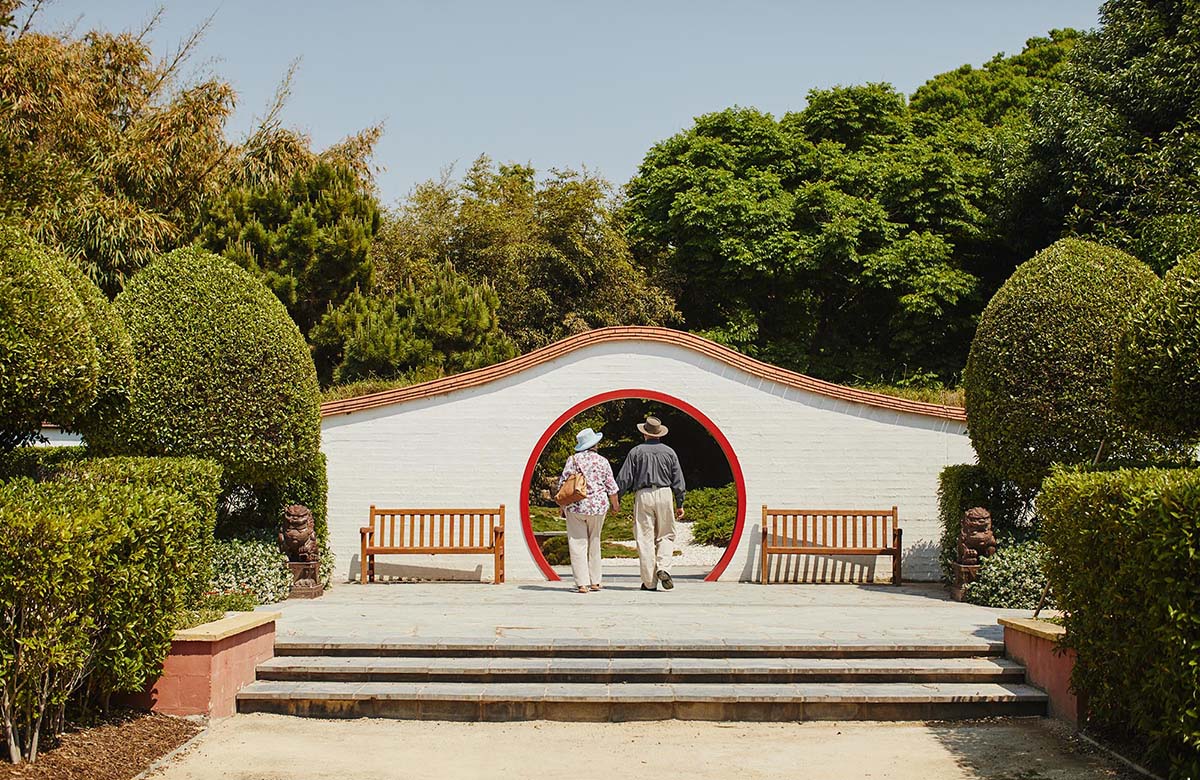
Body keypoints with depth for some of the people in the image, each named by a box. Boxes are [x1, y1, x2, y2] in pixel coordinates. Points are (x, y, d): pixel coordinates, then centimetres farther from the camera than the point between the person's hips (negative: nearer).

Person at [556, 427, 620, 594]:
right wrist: (615, 504, 20)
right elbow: (611, 486, 5)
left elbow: (562, 483, -2)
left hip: (575, 506, -1)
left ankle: (582, 584, -6)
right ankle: (595, 582, 17)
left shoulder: (573, 460, -2)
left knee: (577, 545, 0)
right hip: (598, 506, 2)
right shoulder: (602, 461, 1)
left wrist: (563, 505, 8)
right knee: (594, 544, 15)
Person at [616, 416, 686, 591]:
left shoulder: (636, 452, 3)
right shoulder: (669, 452, 9)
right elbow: (678, 481, 8)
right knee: (666, 535, 12)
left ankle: (649, 582, 1)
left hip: (643, 495, -1)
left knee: (645, 539, 1)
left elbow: (624, 479, 0)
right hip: (664, 494, 1)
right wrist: (680, 504, 14)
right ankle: (663, 568, -11)